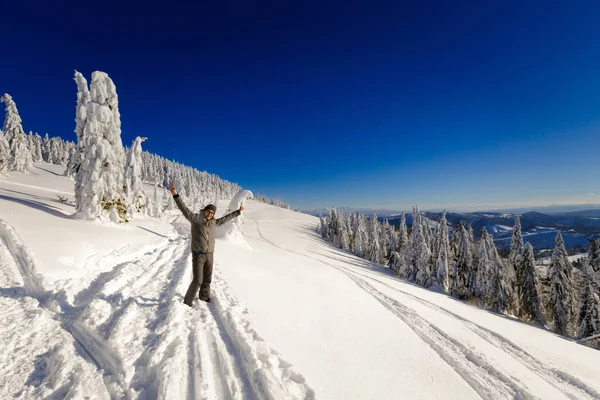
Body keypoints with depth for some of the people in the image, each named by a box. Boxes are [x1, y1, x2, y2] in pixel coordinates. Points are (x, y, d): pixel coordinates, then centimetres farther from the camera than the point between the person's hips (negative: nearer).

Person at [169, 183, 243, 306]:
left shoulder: (214, 222, 6)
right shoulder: (196, 218, -9)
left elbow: (226, 218, 20)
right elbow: (184, 210, -21)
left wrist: (238, 211, 26)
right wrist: (175, 195, -35)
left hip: (209, 255, 6)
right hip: (198, 255, -5)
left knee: (207, 279, 16)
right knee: (197, 280, -9)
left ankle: (204, 296, 39)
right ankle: (187, 301, 11)